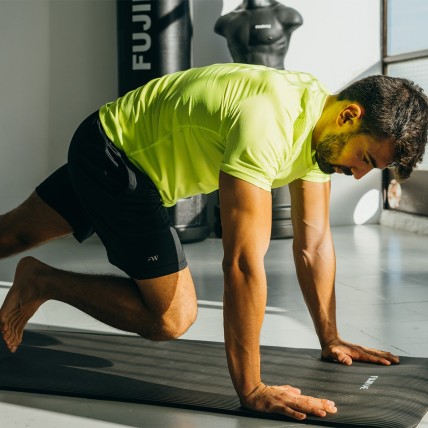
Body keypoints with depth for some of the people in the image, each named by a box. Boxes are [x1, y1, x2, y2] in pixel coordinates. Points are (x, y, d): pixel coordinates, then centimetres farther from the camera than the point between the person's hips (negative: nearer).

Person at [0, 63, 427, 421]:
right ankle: (40, 282, 3)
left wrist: (331, 340, 1)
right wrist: (251, 390, -36)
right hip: (107, 151, -9)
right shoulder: (268, 123, -37)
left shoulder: (323, 128, -8)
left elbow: (314, 243, 0)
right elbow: (243, 261, -40)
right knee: (171, 316, -13)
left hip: (135, 157, 9)